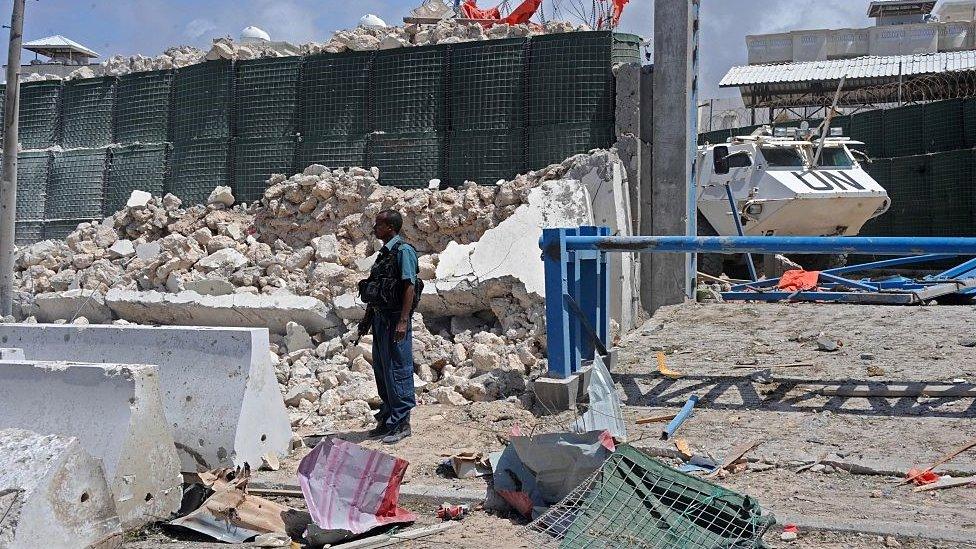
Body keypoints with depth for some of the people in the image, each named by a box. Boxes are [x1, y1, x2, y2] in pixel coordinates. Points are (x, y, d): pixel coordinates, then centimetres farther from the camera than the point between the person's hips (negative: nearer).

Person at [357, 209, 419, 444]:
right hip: (380, 318, 9)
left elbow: (410, 287, -17)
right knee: (381, 370, 13)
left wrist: (403, 321, -23)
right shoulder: (384, 253, 17)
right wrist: (367, 319, 22)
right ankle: (387, 418, 22)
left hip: (395, 318, -9)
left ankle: (401, 423, 1)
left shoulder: (403, 251, -10)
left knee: (398, 370, -5)